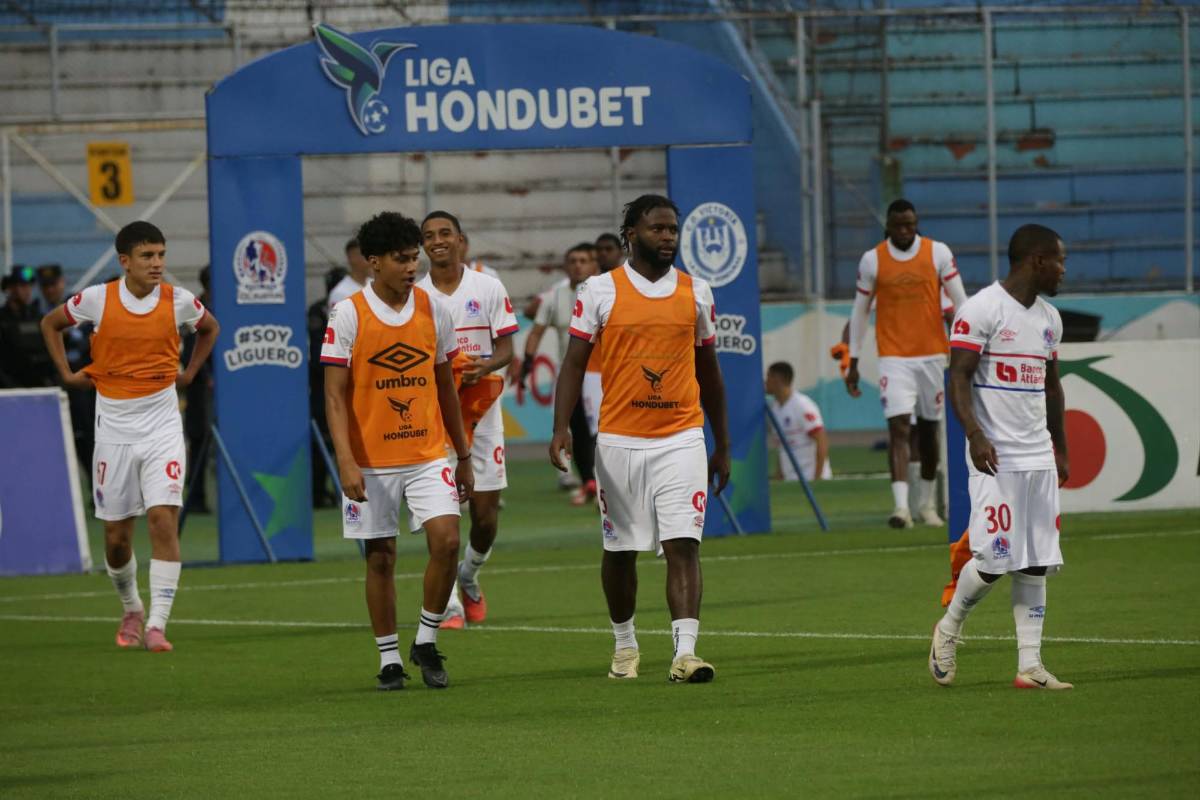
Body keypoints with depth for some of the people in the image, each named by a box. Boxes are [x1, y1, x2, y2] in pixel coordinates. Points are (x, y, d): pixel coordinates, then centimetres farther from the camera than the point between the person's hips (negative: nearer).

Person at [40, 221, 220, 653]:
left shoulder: (178, 301, -5)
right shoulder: (97, 299, -7)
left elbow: (210, 328, 18)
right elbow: (50, 323, 12)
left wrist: (189, 373, 8)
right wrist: (67, 374, 5)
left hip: (162, 426, -1)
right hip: (114, 427, 1)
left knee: (164, 518, -16)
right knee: (116, 536, 6)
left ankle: (157, 625, -16)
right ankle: (131, 609, 33)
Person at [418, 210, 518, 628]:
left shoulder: (489, 288, 2)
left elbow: (506, 347, 2)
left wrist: (484, 367, -20)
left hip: (481, 406, 1)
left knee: (486, 507, 2)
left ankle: (469, 575, 31)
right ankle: (450, 604, -6)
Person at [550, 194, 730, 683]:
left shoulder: (696, 293, 7)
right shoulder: (601, 291, -1)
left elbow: (708, 371, 15)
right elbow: (574, 364, -1)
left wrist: (723, 446, 17)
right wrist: (561, 428, -14)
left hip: (682, 439, 1)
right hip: (619, 441, -1)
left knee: (683, 546, -12)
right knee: (620, 550, 10)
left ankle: (685, 652, -19)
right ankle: (624, 646, 29)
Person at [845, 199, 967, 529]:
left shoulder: (938, 254, -1)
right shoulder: (872, 260, -1)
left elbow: (960, 301, 1)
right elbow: (859, 311, 6)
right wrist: (853, 362, 6)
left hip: (932, 353, 1)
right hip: (894, 357, -1)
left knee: (929, 429, 11)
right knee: (898, 427, -14)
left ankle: (927, 502, 26)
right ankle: (901, 506, -20)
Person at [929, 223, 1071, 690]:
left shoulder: (1049, 318, 15)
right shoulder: (981, 310, -9)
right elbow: (959, 377, -14)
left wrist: (1061, 451, 24)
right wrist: (975, 435, -27)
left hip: (1037, 456, 7)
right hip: (994, 458, -7)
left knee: (1036, 564, 2)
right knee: (994, 558, -10)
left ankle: (1030, 665, 3)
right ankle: (948, 630, 15)